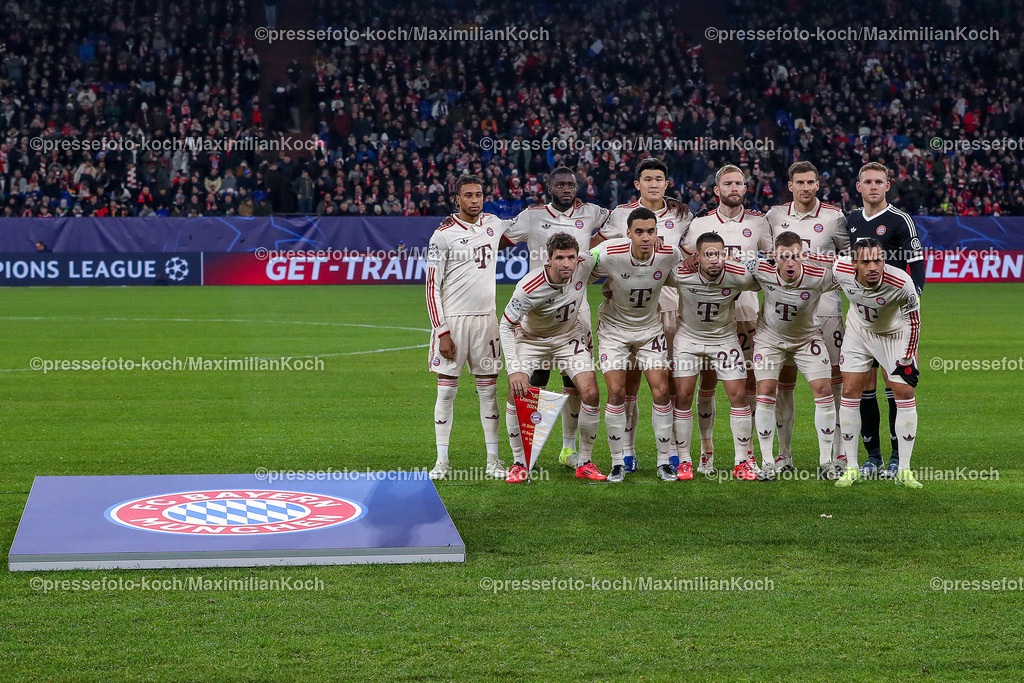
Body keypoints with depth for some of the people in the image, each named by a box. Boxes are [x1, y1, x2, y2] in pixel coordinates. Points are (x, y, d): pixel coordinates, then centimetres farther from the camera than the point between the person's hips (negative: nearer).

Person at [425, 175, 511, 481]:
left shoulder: (494, 224, 8)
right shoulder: (443, 235, -6)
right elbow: (432, 286, -7)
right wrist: (442, 331, -12)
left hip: (486, 318, 4)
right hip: (452, 319, -4)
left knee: (489, 389, 5)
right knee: (446, 390, -1)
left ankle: (493, 460, 11)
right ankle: (442, 461, 4)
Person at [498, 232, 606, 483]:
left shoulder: (584, 265, -24)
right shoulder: (529, 288, -34)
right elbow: (505, 326, -26)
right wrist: (514, 369, -35)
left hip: (570, 335, 3)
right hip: (531, 338, -3)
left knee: (591, 394, -12)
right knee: (517, 394, -18)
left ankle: (584, 463, 3)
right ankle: (519, 462, -1)